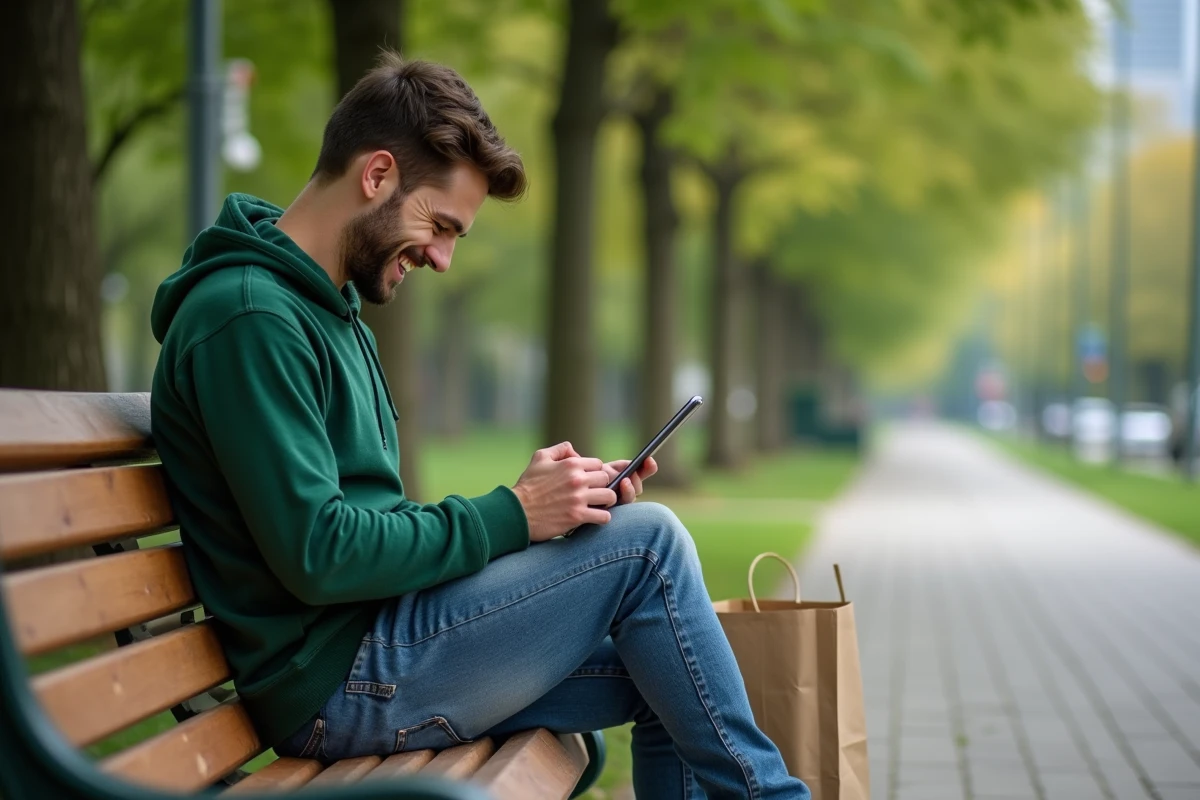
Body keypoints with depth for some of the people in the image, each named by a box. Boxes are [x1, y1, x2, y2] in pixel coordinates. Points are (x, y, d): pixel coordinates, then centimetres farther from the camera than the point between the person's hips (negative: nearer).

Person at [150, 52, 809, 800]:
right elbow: (319, 557, -23)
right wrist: (511, 514, -15)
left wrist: (548, 501, 2)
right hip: (336, 684, -10)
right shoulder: (250, 316, -16)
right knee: (646, 540, -11)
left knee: (669, 687, 7)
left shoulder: (328, 309, 17)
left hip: (373, 644, 10)